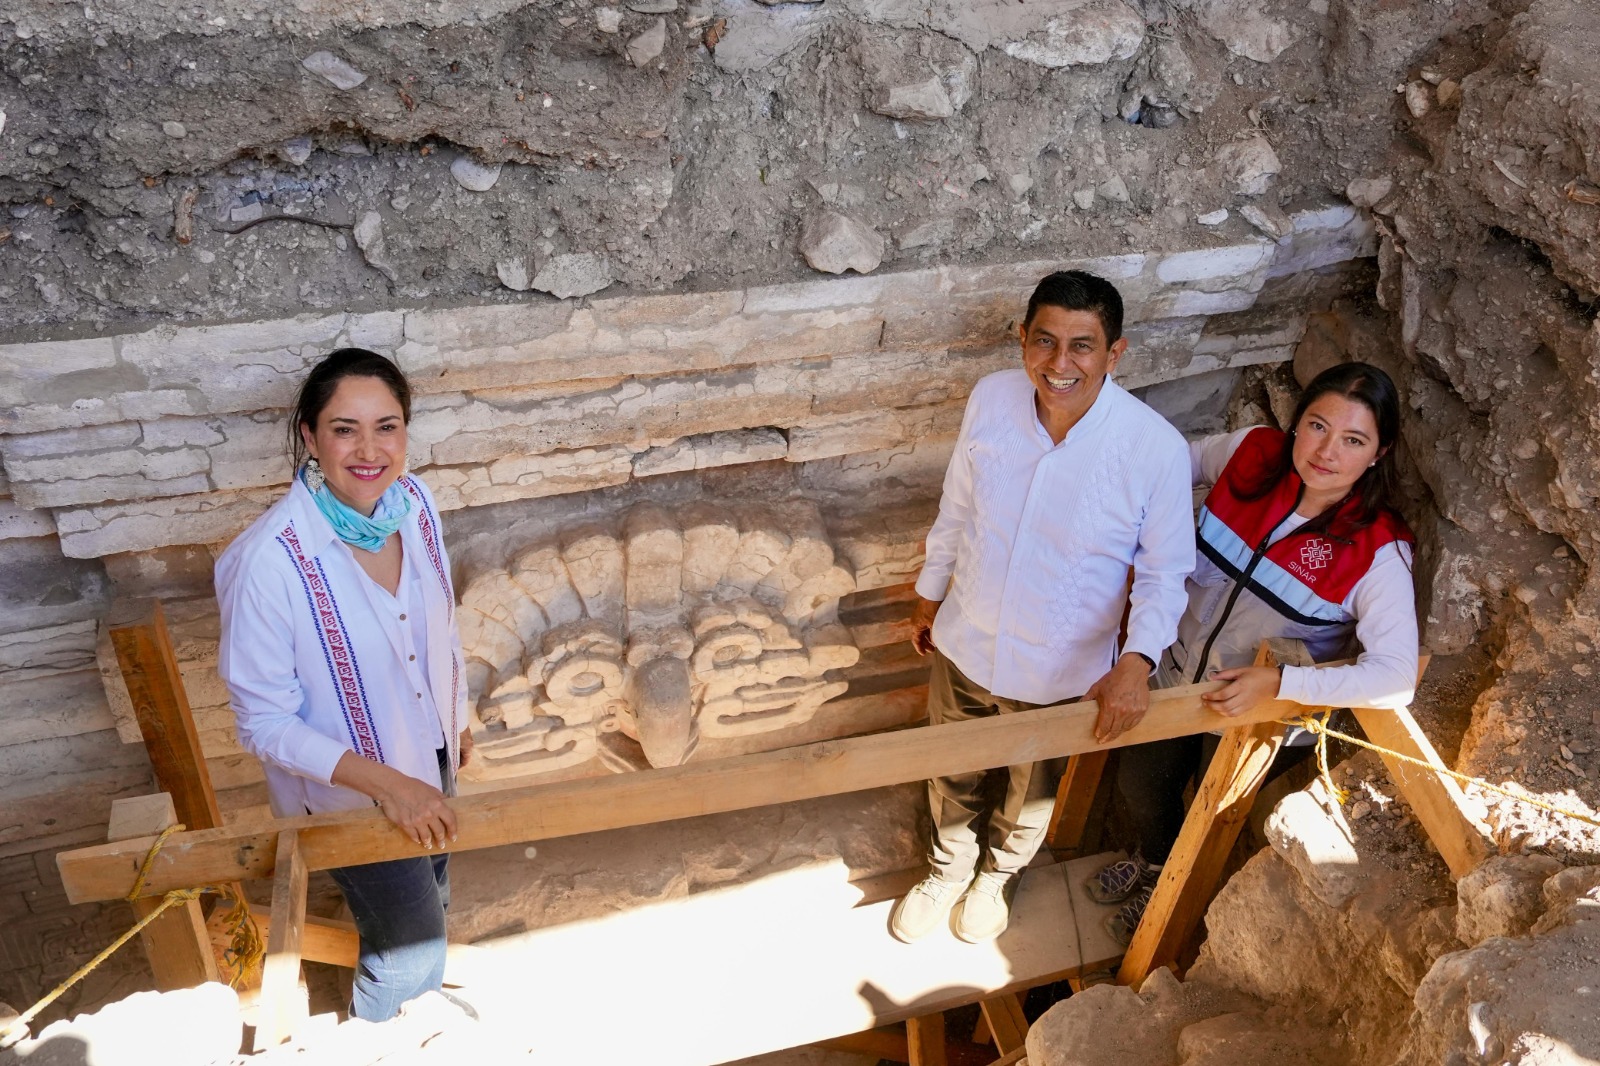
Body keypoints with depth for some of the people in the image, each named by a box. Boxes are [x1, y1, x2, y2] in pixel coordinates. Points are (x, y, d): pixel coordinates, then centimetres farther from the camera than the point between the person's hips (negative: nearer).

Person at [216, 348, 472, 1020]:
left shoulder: (415, 502, -15)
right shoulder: (266, 562, -33)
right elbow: (266, 724, -23)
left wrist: (457, 715, 14)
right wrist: (387, 784, -30)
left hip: (428, 755, 6)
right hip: (347, 792, -5)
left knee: (432, 901, 29)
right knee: (413, 958, 12)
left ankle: (404, 984, 63)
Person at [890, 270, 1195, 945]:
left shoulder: (1156, 449, -27)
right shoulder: (992, 398, -18)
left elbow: (1165, 571, -13)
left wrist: (1137, 660, -29)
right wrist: (930, 596, 11)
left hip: (1061, 675, -2)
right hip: (964, 646, 2)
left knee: (1032, 792, 27)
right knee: (953, 777, 27)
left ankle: (998, 874, 61)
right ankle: (948, 869, 59)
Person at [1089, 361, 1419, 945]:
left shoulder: (1377, 552, -29)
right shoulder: (1253, 452, -19)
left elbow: (1397, 677, -31)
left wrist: (1278, 682, -36)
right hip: (1176, 677, 4)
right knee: (1137, 784, 28)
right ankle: (1157, 862, 63)